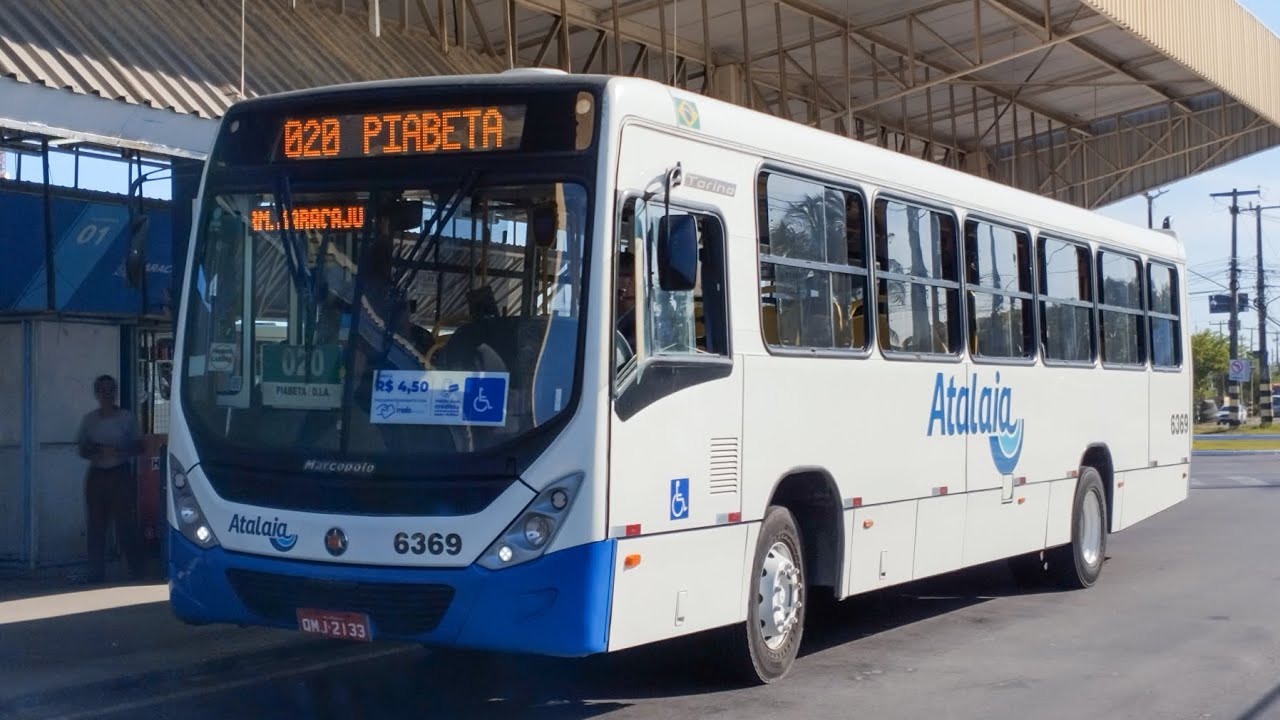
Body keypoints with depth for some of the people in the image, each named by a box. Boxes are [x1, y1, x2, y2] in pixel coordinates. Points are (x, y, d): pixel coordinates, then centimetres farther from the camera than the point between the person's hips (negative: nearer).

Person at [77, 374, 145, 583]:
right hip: (96, 476, 3)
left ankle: (136, 572, 1)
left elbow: (139, 448, 2)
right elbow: (83, 450, 9)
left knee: (126, 526, -6)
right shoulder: (89, 419, 8)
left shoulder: (127, 417, 1)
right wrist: (98, 451, -12)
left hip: (121, 475, -3)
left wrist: (119, 452, -16)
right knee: (96, 526, 2)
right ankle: (96, 575, 8)